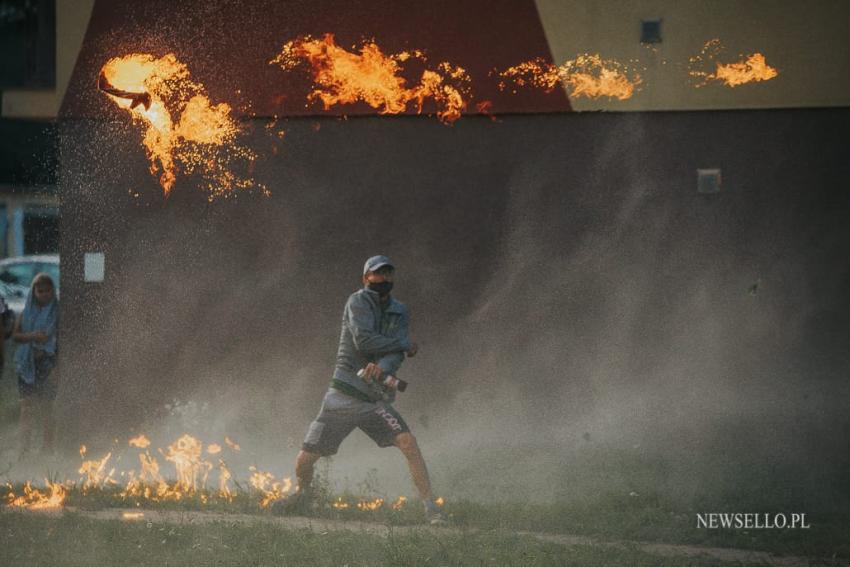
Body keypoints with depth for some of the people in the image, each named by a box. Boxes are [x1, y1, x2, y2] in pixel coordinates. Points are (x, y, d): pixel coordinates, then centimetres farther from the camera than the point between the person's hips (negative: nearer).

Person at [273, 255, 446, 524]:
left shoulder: (399, 312, 9)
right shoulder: (358, 302, -5)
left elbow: (396, 355, -6)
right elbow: (363, 340, -21)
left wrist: (383, 367, -29)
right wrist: (406, 345, -11)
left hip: (375, 399, 3)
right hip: (342, 398, -3)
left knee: (408, 442, -19)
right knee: (305, 460, -2)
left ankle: (430, 507, -15)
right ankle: (302, 494, 31)